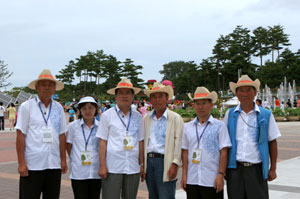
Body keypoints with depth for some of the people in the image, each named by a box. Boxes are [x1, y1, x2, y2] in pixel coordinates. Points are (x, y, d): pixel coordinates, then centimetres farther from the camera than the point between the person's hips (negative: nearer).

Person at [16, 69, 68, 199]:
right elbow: (20, 136, -4)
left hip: (54, 164, 4)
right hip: (32, 165, -4)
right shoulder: (26, 107, 0)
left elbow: (61, 135, 12)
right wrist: (21, 163, -9)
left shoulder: (58, 108, 10)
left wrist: (63, 160, 8)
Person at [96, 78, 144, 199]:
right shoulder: (107, 115, 1)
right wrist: (102, 166, -6)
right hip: (112, 167, -3)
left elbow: (140, 142, 12)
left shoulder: (138, 117, 9)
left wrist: (142, 165, 9)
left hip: (133, 167, 3)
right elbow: (102, 142, -1)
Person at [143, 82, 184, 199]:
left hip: (164, 161, -5)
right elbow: (142, 140, 14)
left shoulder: (175, 118, -1)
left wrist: (175, 164, -13)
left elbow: (178, 143, -6)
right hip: (149, 160, 5)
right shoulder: (146, 118, 13)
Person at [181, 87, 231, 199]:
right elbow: (185, 152, 10)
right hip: (192, 180, 3)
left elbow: (223, 152, -3)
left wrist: (221, 175, -8)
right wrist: (184, 175, 6)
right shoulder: (187, 127, 8)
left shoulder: (219, 126, -1)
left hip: (212, 181, -3)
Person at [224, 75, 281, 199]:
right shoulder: (230, 114, 6)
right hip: (234, 168, 1)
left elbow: (272, 142, 5)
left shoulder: (266, 115, 3)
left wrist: (273, 169, 2)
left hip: (257, 169, -1)